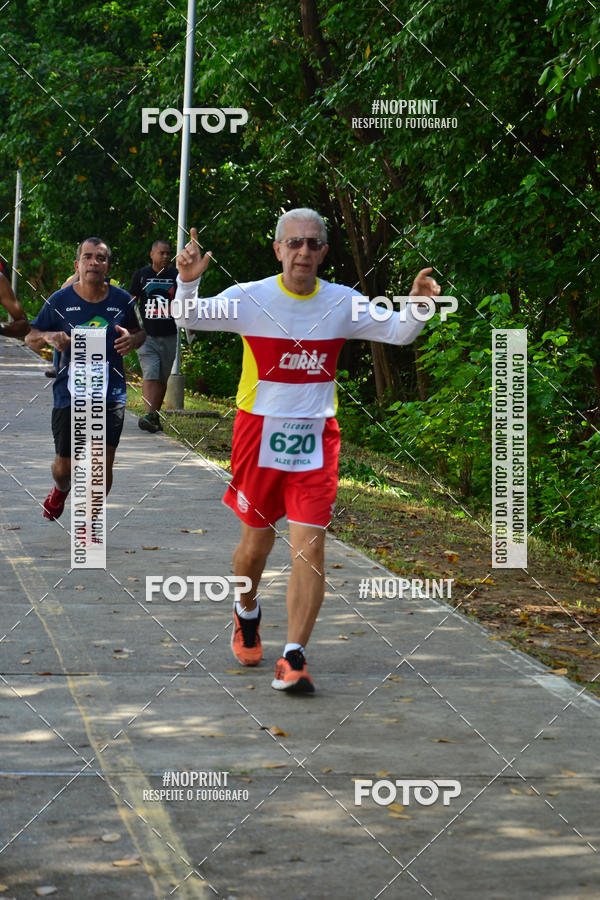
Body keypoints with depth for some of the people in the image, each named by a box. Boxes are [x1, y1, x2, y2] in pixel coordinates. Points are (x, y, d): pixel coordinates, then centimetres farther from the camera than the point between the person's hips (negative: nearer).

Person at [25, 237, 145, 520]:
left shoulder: (122, 300, 1)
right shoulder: (60, 300, -3)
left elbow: (140, 333, 17)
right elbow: (30, 339, 5)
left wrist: (132, 340, -8)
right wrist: (49, 337, -19)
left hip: (111, 394, 0)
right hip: (69, 394, 0)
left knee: (103, 465, -6)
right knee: (65, 463, 10)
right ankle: (61, 489, 48)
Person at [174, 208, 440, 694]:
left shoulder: (342, 303, 0)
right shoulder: (251, 298, -6)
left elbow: (397, 332, 6)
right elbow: (188, 317, -12)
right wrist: (188, 283, -33)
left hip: (316, 438, 1)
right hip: (259, 432, -1)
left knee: (310, 546, -10)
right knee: (256, 542, 12)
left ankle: (293, 660, -6)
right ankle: (247, 613, 44)